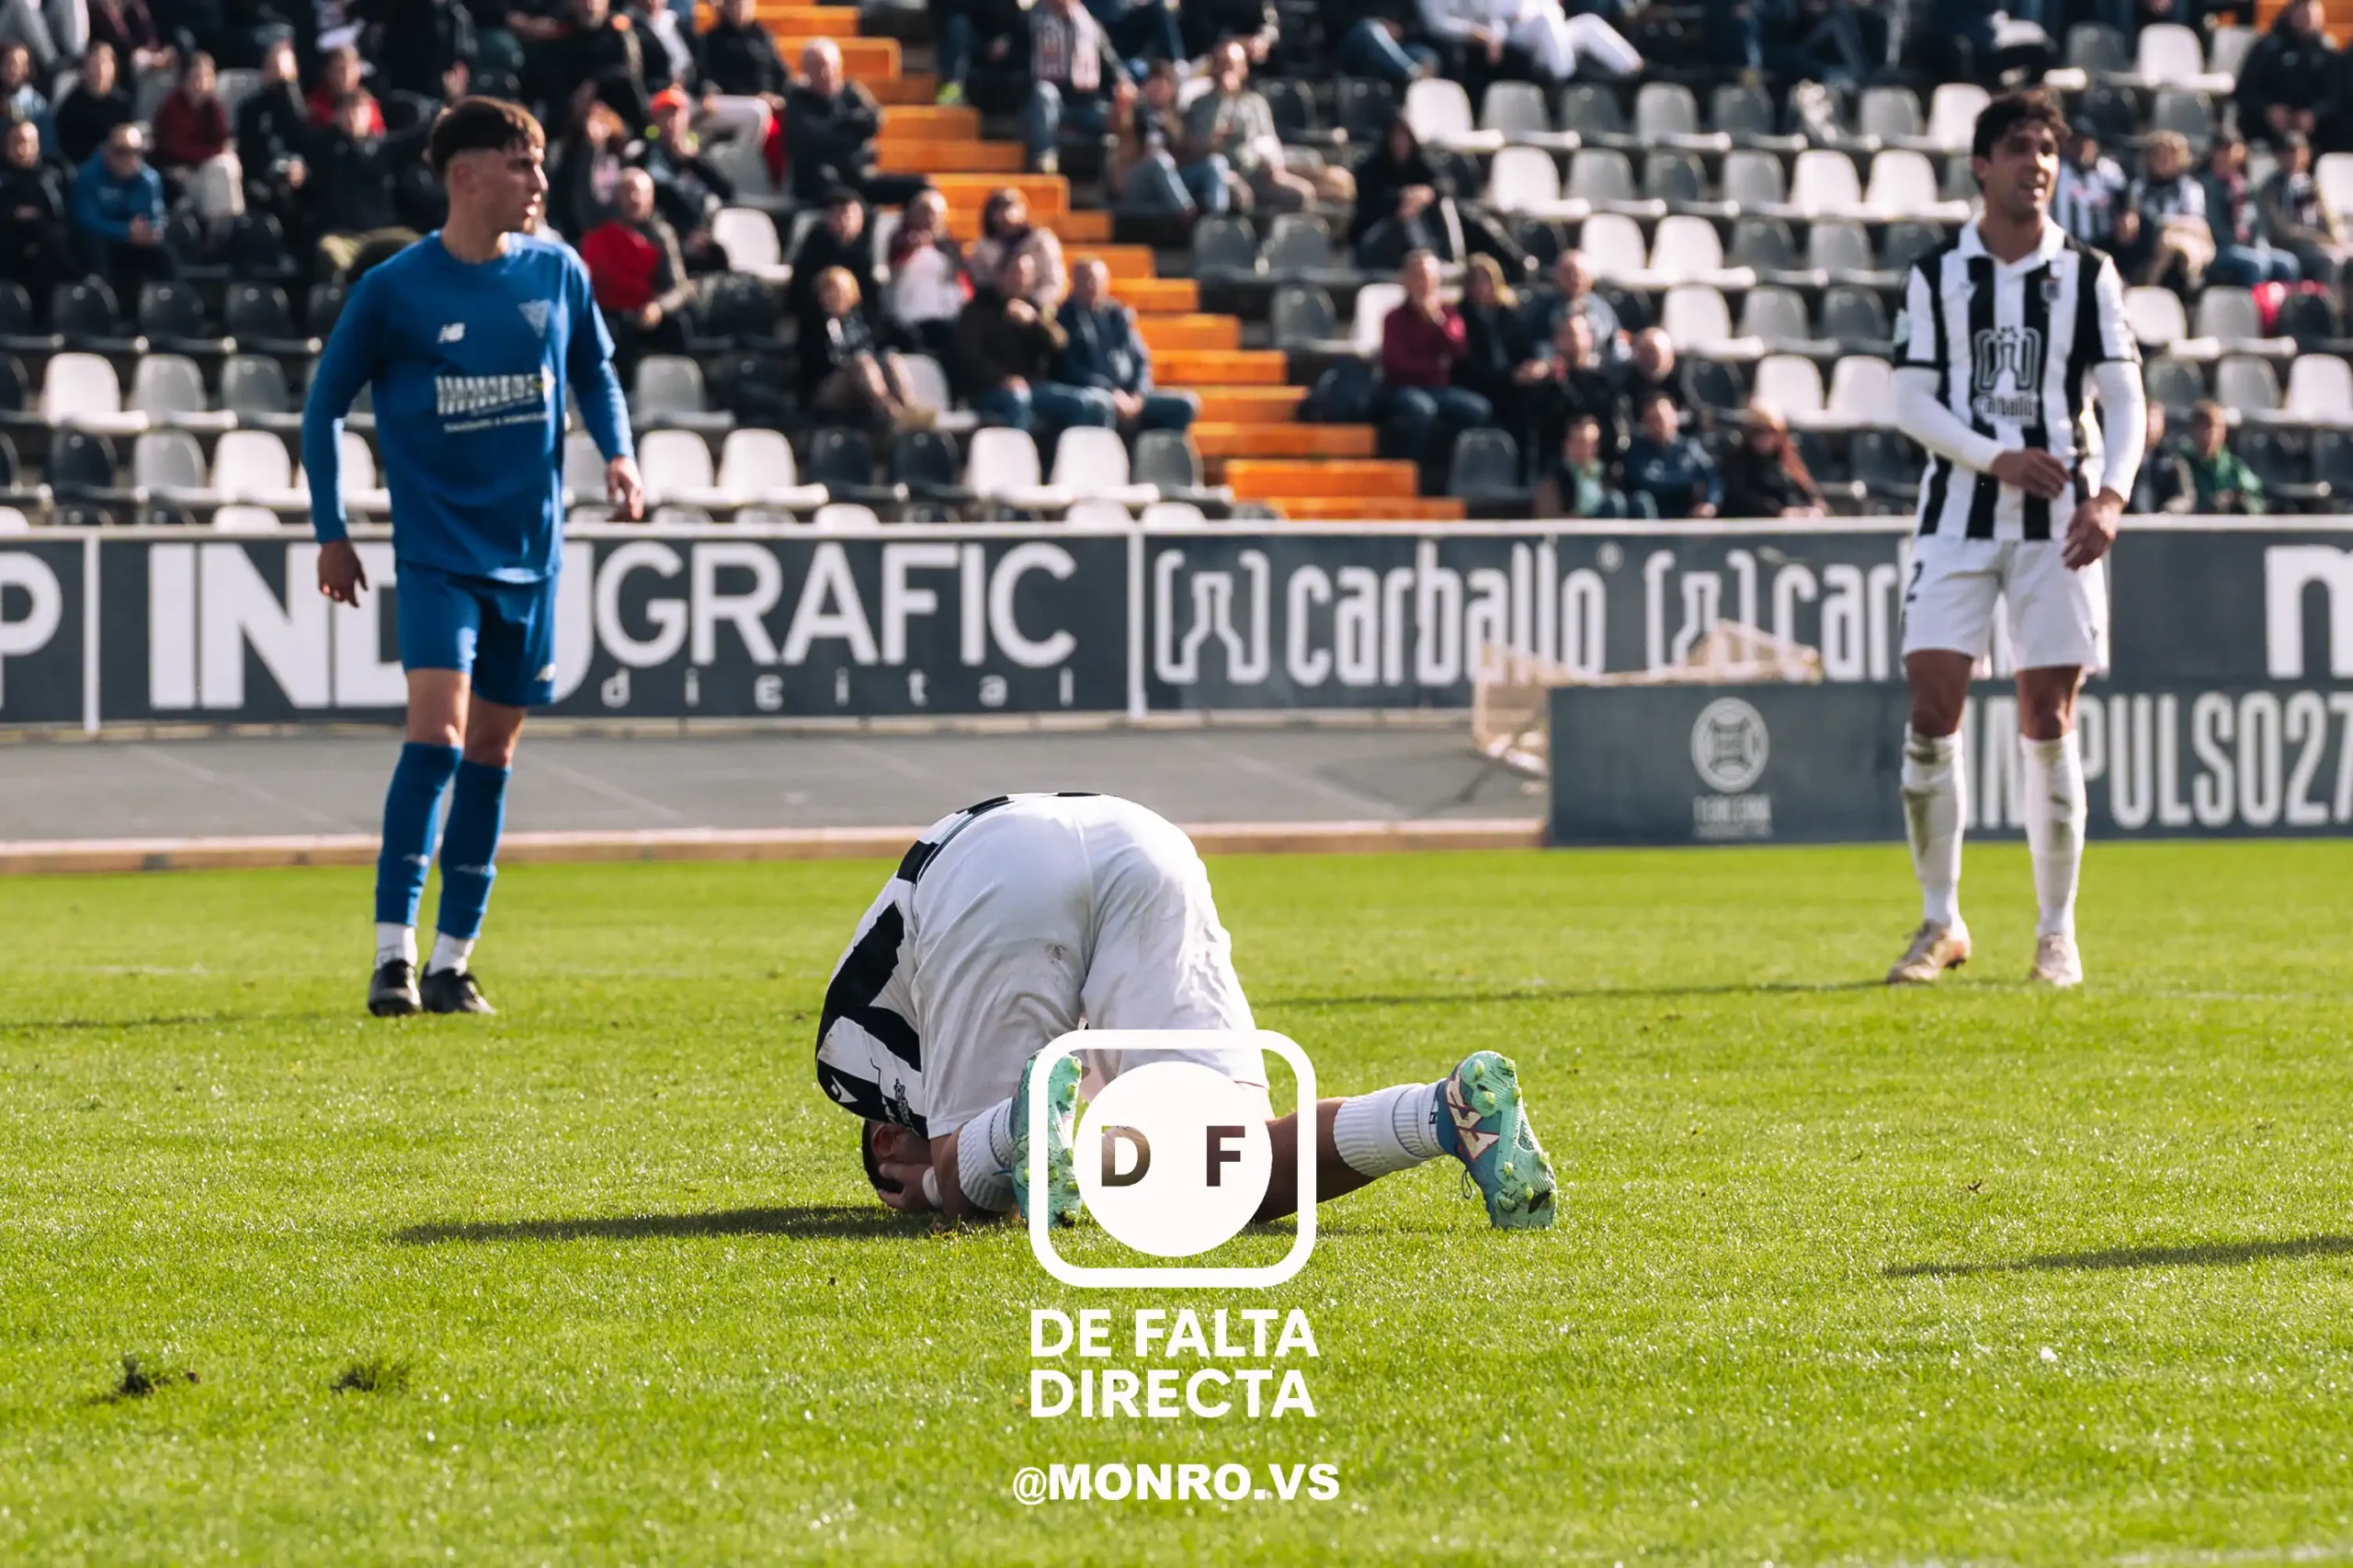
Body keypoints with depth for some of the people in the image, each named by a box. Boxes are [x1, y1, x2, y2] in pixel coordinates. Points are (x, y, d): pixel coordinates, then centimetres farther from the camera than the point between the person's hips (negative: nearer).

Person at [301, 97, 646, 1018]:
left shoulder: (557, 273, 2)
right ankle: (393, 954, -15)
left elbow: (594, 372, 19)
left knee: (492, 751, 7)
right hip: (437, 550, -4)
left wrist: (618, 452, 0)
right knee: (437, 730, -18)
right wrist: (330, 532, 1)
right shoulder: (394, 289, -8)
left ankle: (452, 961, 14)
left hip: (529, 552, 4)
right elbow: (324, 407, 2)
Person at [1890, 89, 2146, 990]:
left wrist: (2111, 494, -16)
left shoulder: (2088, 275, 5)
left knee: (2049, 721, -2)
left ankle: (2057, 932, 7)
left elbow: (2124, 399, 1)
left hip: (2057, 519, 0)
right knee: (1931, 709, -7)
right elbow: (1911, 401, 1)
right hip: (1958, 510, 0)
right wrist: (1997, 458, -15)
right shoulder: (1936, 275, 5)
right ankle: (1939, 921, 5)